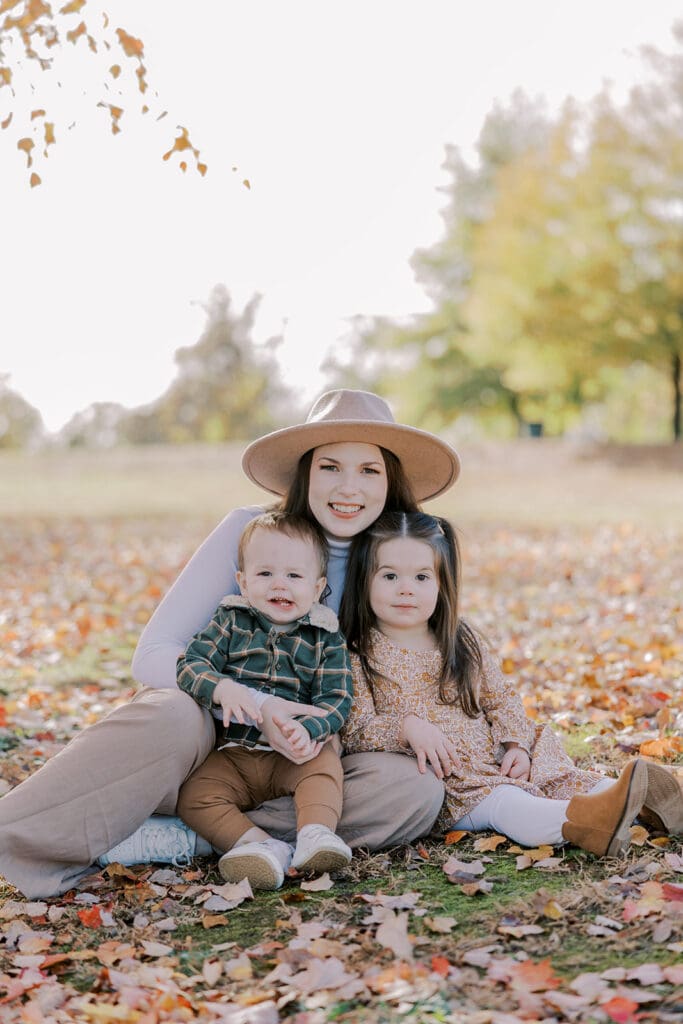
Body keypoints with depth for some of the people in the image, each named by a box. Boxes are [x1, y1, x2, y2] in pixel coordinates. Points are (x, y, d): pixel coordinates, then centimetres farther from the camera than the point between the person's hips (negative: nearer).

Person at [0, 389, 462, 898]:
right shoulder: (249, 531, -8)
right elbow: (152, 655, -12)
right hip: (213, 735, -3)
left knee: (416, 790, -27)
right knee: (174, 713, -38)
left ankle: (184, 837, -29)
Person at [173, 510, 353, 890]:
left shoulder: (328, 639, 3)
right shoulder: (230, 622, 5)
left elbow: (336, 699, -5)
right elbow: (191, 663, -5)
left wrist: (307, 729, -28)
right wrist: (222, 688, -27)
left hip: (291, 755, -1)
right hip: (230, 754, 1)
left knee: (325, 762, -30)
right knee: (194, 798, -23)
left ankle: (316, 833, -37)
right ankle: (259, 843, -32)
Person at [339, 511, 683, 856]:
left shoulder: (461, 643, 12)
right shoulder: (360, 655, -4)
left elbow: (500, 698, 17)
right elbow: (352, 730, -12)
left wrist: (517, 744, -2)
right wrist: (406, 727, -29)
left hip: (495, 762, 7)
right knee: (497, 801, -32)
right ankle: (574, 821, -54)